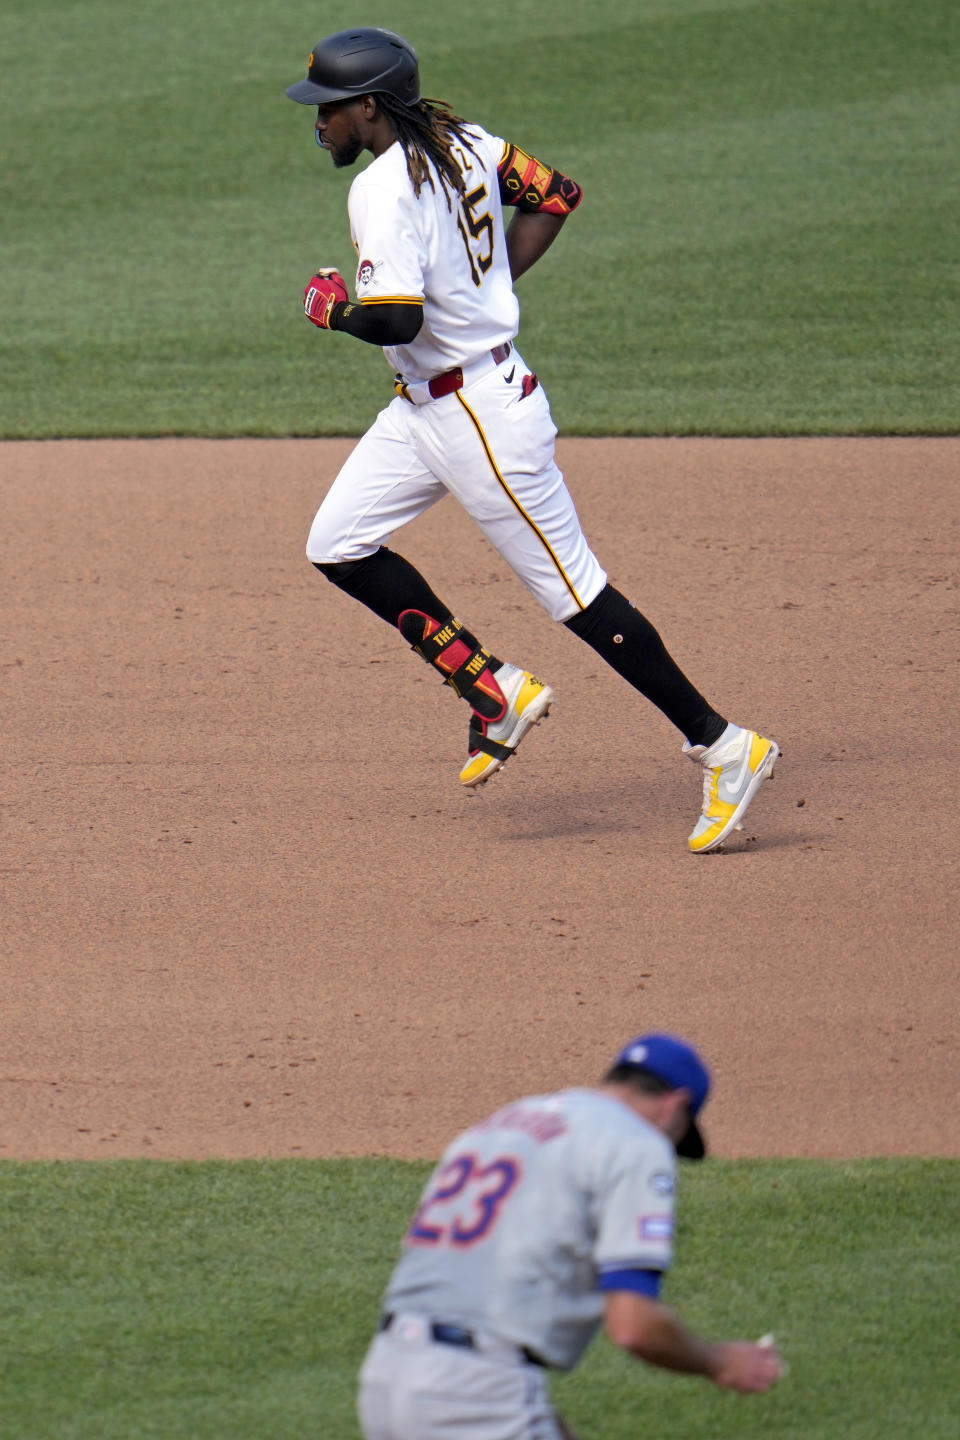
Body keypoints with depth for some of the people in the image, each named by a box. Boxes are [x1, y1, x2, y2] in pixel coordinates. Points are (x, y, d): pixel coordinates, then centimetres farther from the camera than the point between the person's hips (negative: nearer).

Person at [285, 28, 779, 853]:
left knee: (574, 592, -4)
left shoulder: (384, 190, -22)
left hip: (482, 414, -10)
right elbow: (556, 195, 15)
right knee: (338, 545, 11)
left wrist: (334, 307, -10)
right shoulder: (459, 142, 5)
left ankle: (722, 747, 1)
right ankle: (494, 691, 13)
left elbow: (395, 319, -31)